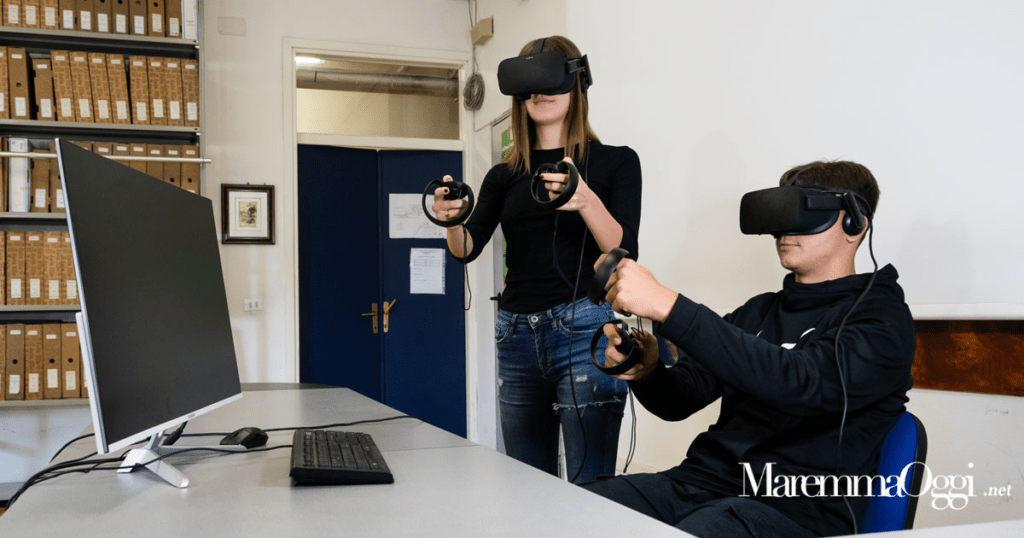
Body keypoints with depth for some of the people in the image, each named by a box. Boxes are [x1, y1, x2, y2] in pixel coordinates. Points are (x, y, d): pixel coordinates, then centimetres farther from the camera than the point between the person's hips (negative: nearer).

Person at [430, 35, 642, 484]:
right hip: (516, 333, 4)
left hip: (584, 328, -4)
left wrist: (587, 202, -24)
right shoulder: (505, 175, 14)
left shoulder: (615, 161, 4)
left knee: (590, 488, -6)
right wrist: (453, 220, -19)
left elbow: (625, 253, -7)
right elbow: (467, 249, 3)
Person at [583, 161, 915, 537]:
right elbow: (679, 399, 17)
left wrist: (666, 306, -26)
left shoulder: (881, 319, 0)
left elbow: (802, 382, -21)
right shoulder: (759, 312, 21)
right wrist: (645, 371, -8)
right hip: (703, 478, 6)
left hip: (792, 505, -6)